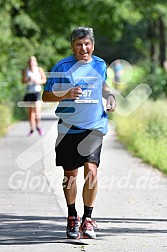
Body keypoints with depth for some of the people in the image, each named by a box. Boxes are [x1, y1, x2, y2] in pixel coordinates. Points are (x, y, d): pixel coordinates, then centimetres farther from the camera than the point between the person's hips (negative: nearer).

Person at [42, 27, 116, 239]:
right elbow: (46, 96, -1)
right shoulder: (62, 67, -4)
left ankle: (88, 219, -4)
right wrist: (66, 94, -18)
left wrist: (110, 96, 6)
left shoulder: (100, 64, 7)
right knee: (70, 174, 8)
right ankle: (72, 217, 27)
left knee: (91, 170, -14)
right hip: (69, 127, -1)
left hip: (94, 127, 1)